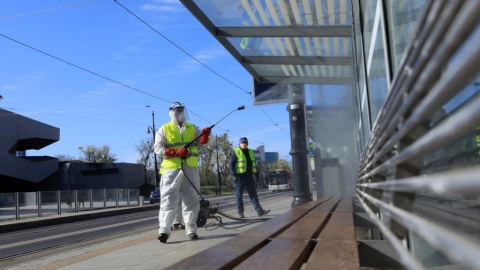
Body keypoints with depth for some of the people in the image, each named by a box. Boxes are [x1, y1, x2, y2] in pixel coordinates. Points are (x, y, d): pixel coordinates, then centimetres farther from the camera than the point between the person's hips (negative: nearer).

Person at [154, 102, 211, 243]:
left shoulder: (193, 128, 16)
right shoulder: (164, 129, 5)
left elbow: (201, 143, 10)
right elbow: (158, 148, -5)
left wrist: (204, 136, -12)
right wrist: (176, 152, -18)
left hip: (191, 169, 4)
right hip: (172, 169, -4)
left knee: (192, 200, 6)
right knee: (168, 200, -8)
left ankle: (191, 230, 12)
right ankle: (164, 230, -10)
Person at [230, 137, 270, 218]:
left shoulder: (250, 152, 17)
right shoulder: (235, 152, -2)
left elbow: (254, 164, 22)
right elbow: (231, 164, -7)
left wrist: (256, 174, 17)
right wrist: (234, 174, -17)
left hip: (249, 176, 6)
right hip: (240, 176, -6)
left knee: (253, 194, 3)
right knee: (239, 195, 2)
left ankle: (259, 211, 1)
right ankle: (240, 212, 9)